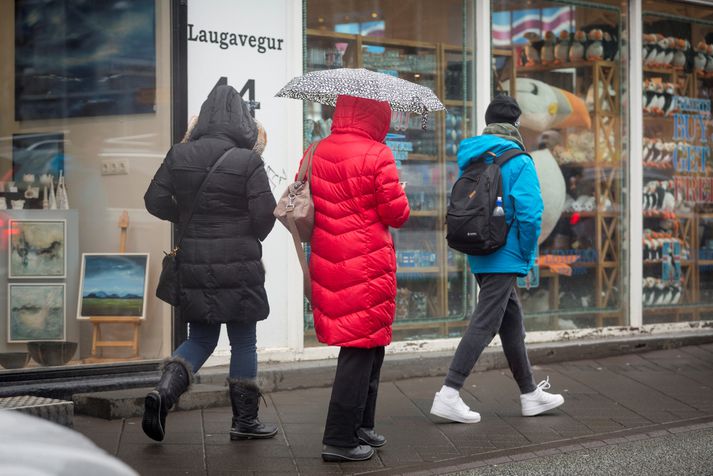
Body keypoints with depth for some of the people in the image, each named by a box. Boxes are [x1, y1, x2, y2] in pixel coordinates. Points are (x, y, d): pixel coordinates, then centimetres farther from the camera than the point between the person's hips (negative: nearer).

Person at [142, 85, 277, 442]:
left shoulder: (179, 156, 1)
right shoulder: (248, 162, -10)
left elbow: (155, 201, 4)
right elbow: (265, 215, -10)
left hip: (194, 265, 4)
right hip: (238, 266, -4)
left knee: (200, 339, 17)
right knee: (243, 342, 10)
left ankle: (164, 390, -6)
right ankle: (244, 420, 17)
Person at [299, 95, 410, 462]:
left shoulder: (314, 153, 6)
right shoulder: (377, 155, -12)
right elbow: (397, 214, -8)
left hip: (328, 263, 7)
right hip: (368, 264, -7)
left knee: (367, 346, 19)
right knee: (363, 348, 1)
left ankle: (361, 426, 27)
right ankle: (339, 440, 3)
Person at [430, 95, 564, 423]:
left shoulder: (470, 159, 10)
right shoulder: (518, 161, -11)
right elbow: (529, 212, -17)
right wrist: (528, 256, -6)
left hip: (479, 257, 8)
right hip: (505, 257, -8)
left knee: (512, 323, 16)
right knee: (484, 325, -6)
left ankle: (530, 395, 25)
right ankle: (448, 396, -10)